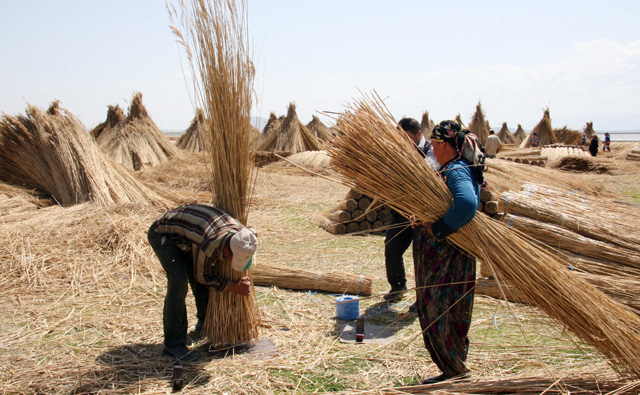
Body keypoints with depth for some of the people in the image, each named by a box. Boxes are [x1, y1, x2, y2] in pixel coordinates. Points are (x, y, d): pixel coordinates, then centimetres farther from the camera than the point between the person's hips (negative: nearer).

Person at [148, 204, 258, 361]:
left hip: (184, 234, 8)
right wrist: (234, 287, -19)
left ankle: (205, 323, 34)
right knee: (178, 281, -21)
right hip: (162, 234, -7)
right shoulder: (209, 246, -42)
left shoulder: (242, 233, -21)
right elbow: (203, 276, -20)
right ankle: (173, 344, -14)